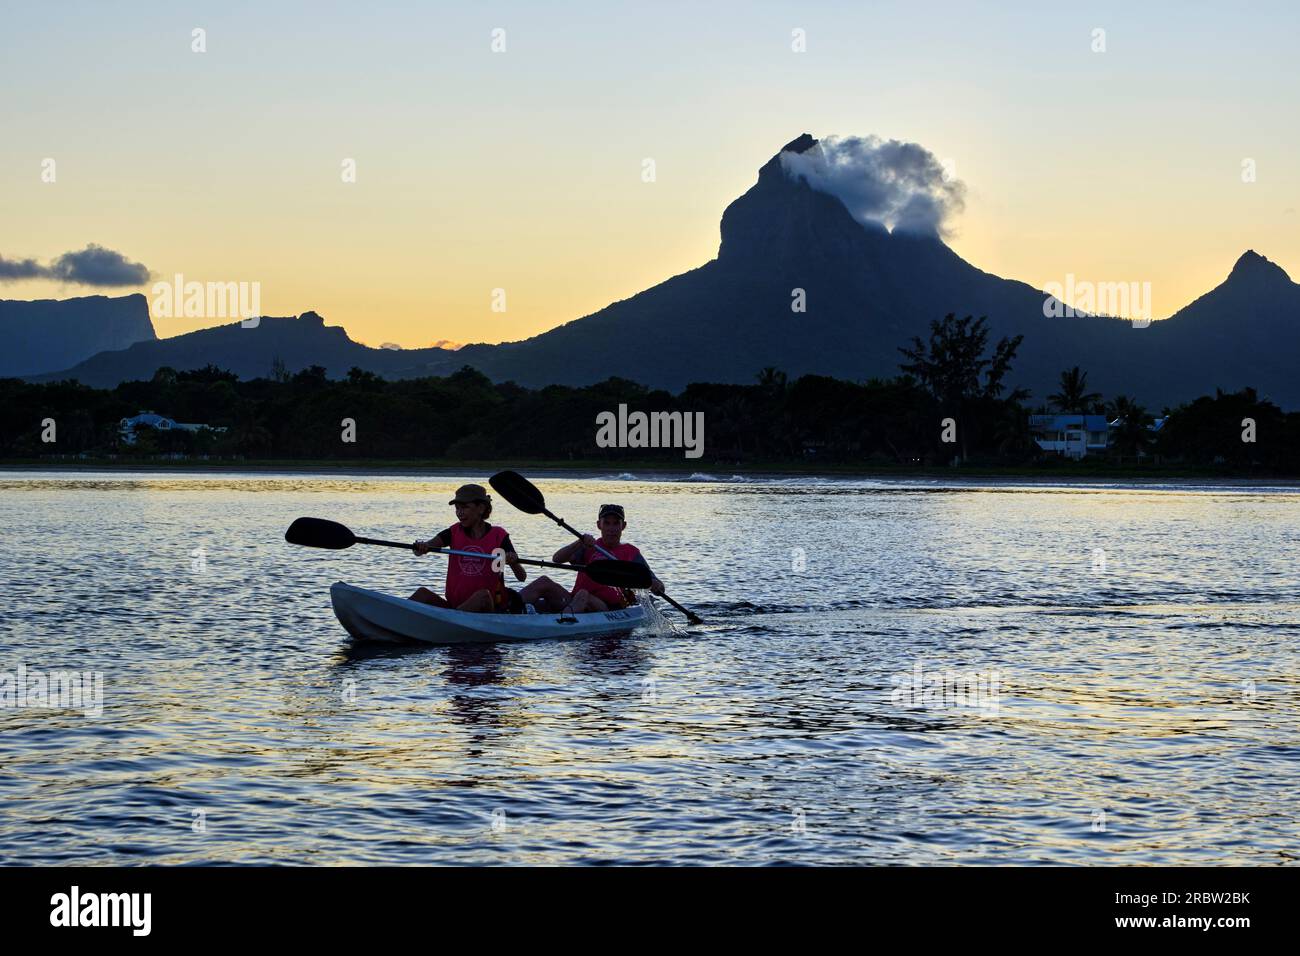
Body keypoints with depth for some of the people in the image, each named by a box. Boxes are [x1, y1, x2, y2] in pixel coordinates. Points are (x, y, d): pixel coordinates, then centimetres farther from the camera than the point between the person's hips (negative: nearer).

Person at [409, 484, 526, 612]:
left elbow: (521, 577, -2)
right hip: (454, 604, 3)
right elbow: (429, 545, -10)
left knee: (483, 595, -35)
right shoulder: (455, 533, 9)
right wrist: (421, 547, -35)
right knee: (422, 594, -20)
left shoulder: (498, 536, 1)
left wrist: (513, 562, -24)